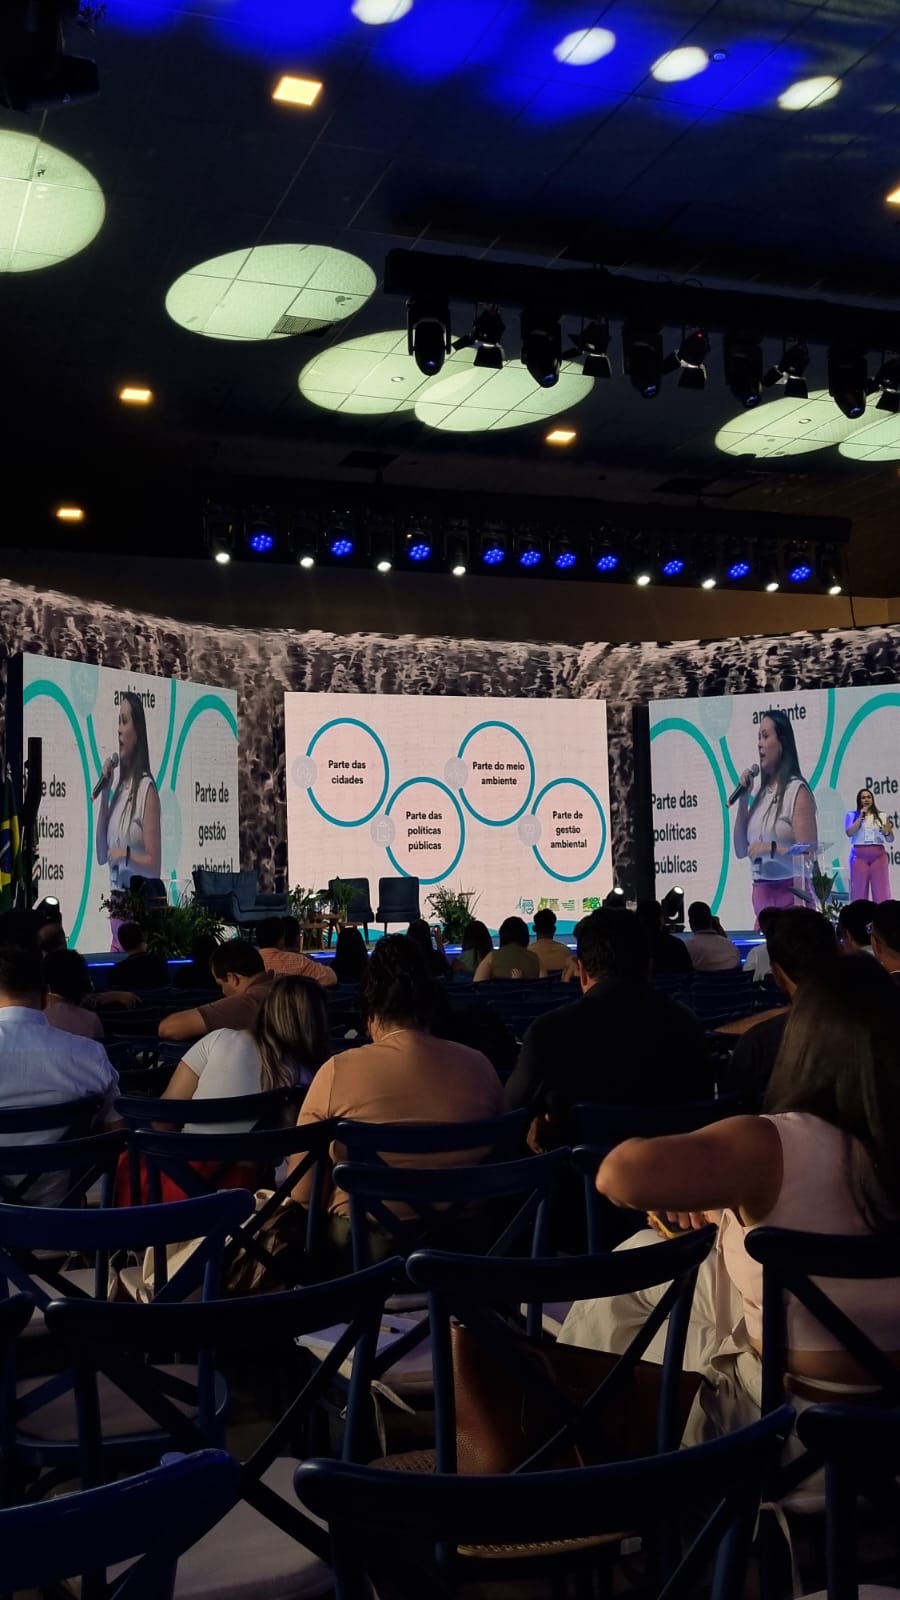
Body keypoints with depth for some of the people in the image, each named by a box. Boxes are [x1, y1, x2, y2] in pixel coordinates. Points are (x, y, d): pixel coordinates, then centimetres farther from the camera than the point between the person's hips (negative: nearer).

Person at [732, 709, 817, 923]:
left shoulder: (797, 791, -10)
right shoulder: (762, 792, 10)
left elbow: (808, 855, -13)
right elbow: (741, 850, 11)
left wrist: (771, 849, -25)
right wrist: (743, 799, 4)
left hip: (789, 894, -6)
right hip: (761, 895, 7)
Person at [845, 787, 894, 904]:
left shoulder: (882, 816, 11)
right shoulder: (852, 815, 7)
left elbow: (890, 840, 8)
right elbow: (849, 833, -9)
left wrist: (888, 831, -14)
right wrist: (861, 817, -9)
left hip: (879, 855, 1)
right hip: (860, 856, -1)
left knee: (881, 890, -2)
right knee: (859, 890, -2)